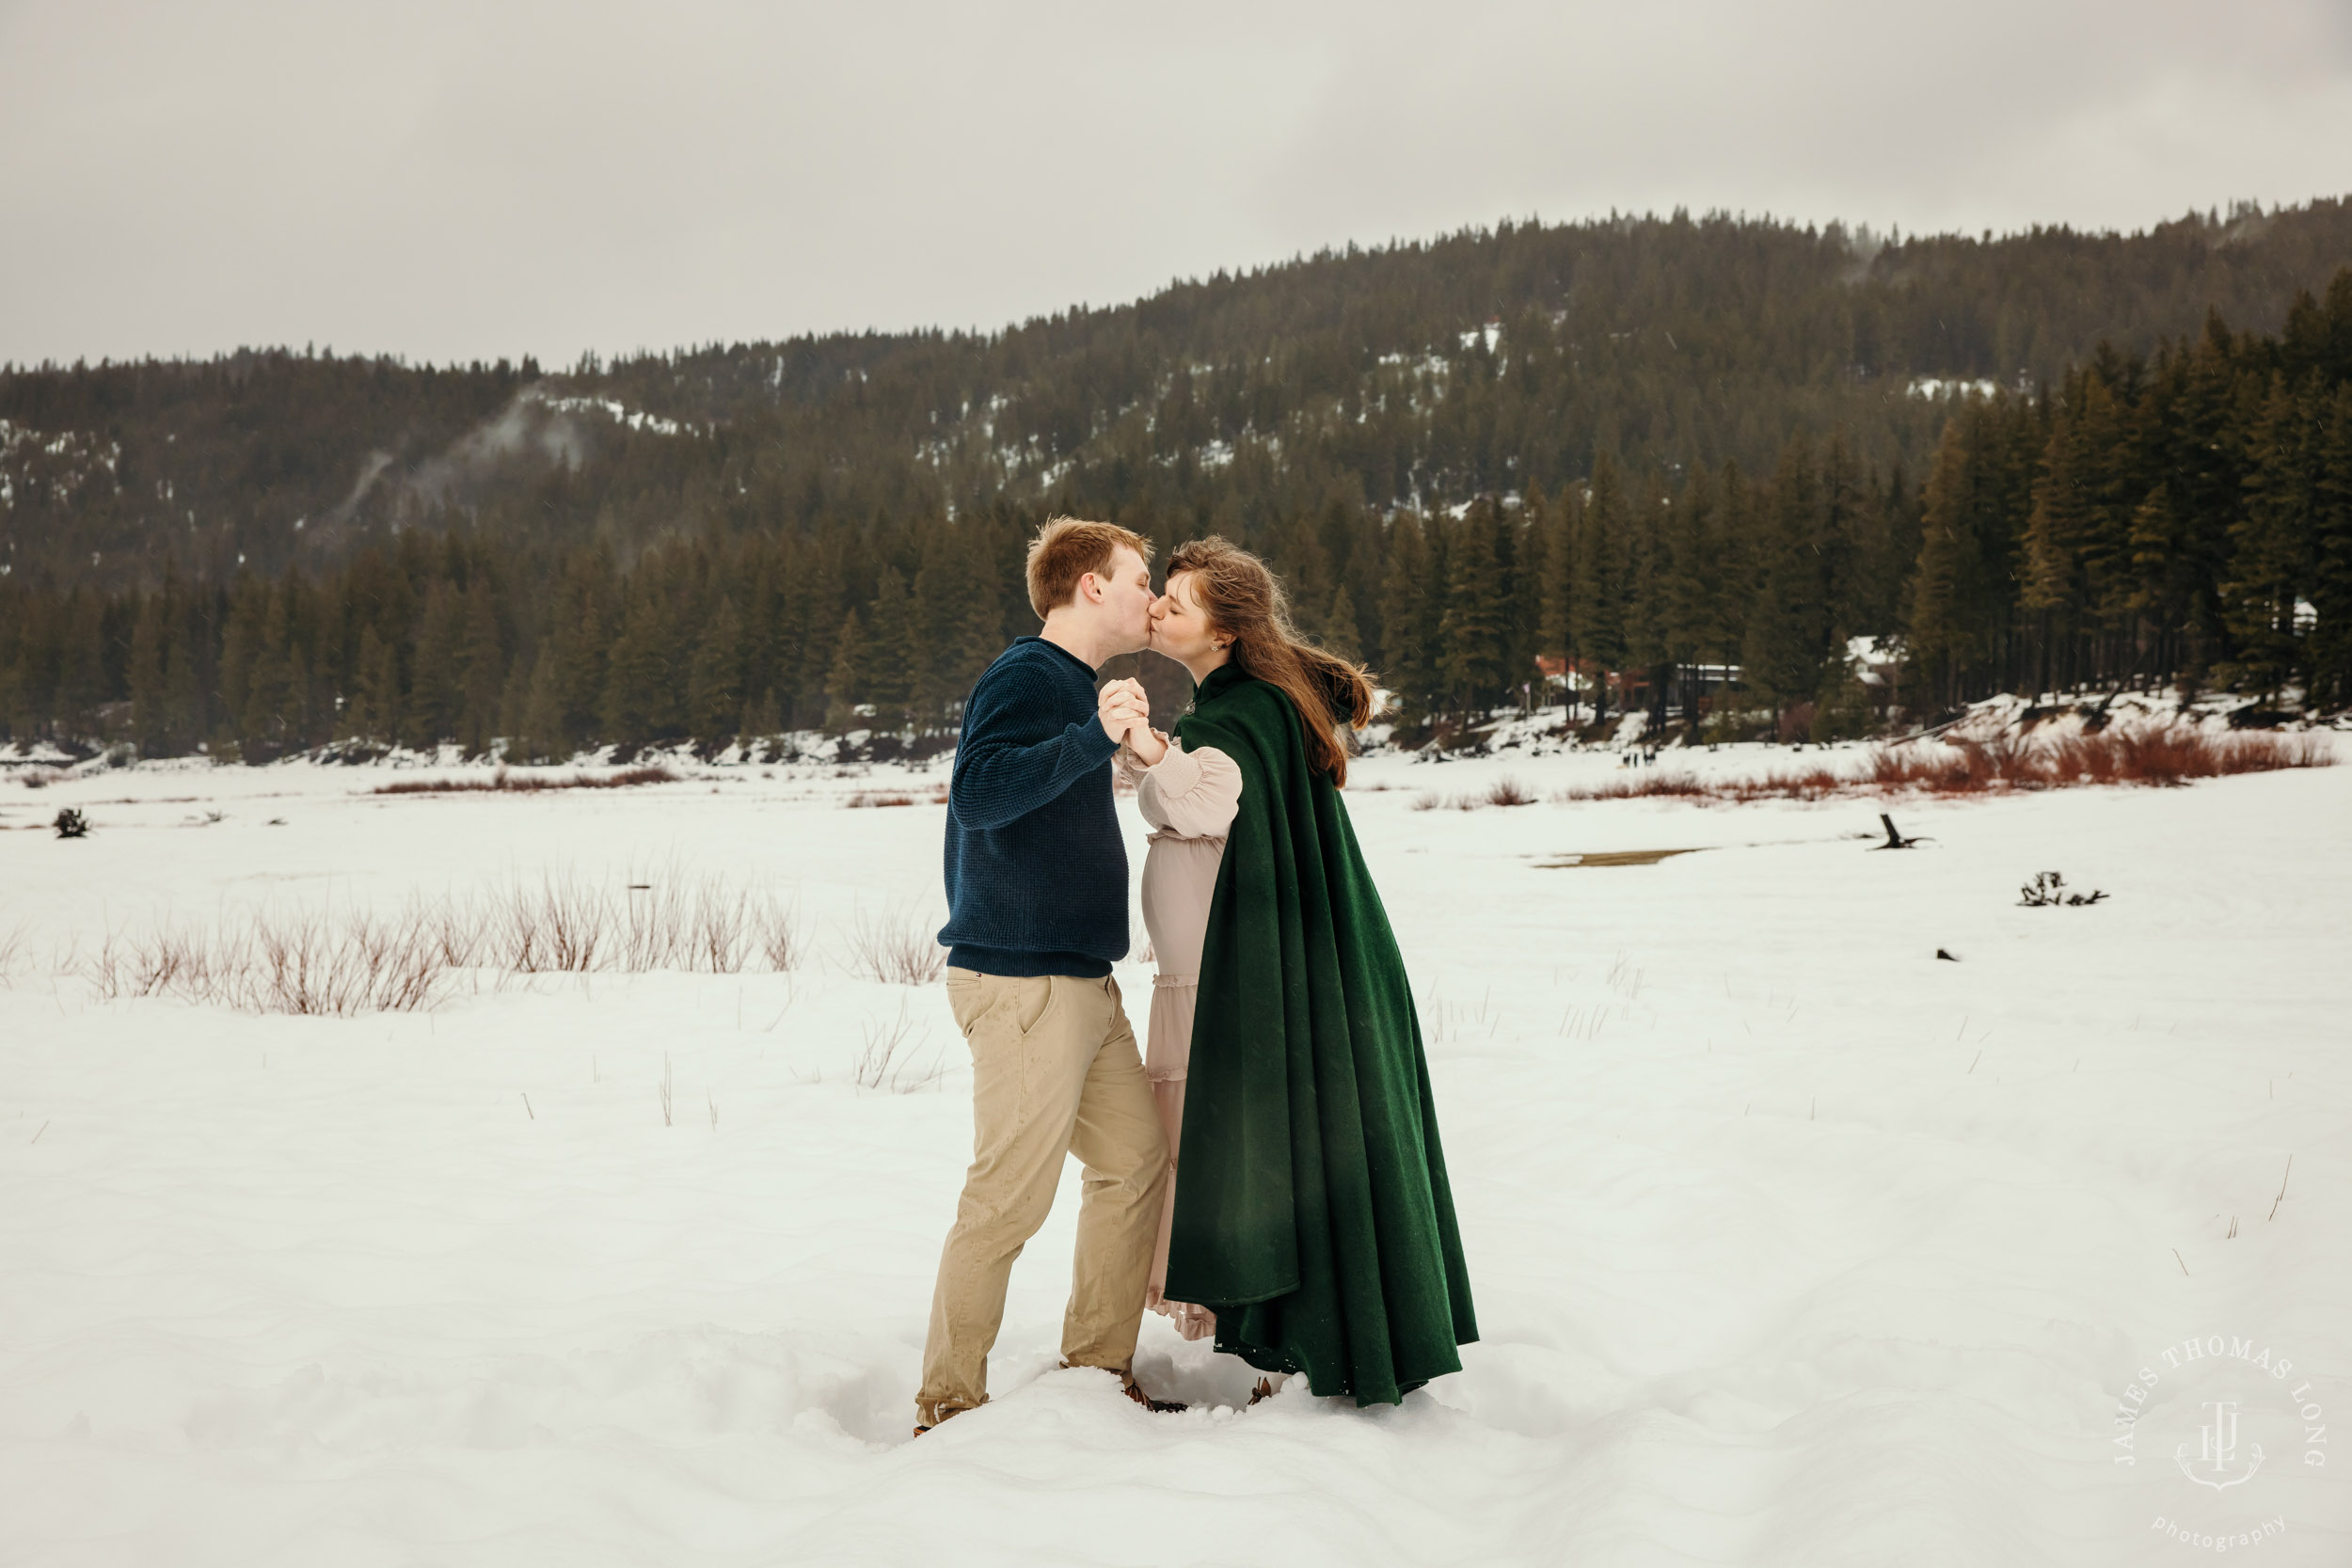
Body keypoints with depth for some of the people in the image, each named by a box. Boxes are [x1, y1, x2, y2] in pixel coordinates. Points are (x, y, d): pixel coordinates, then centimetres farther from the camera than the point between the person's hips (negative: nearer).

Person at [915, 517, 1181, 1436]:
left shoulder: (1076, 685, 20)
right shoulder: (1028, 674, -11)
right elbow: (977, 791, -27)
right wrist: (1094, 739, -34)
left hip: (1080, 976, 10)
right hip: (1022, 980, -10)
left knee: (1138, 1159, 10)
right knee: (1008, 1197, -7)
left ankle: (1098, 1373, 20)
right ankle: (947, 1410, 4)